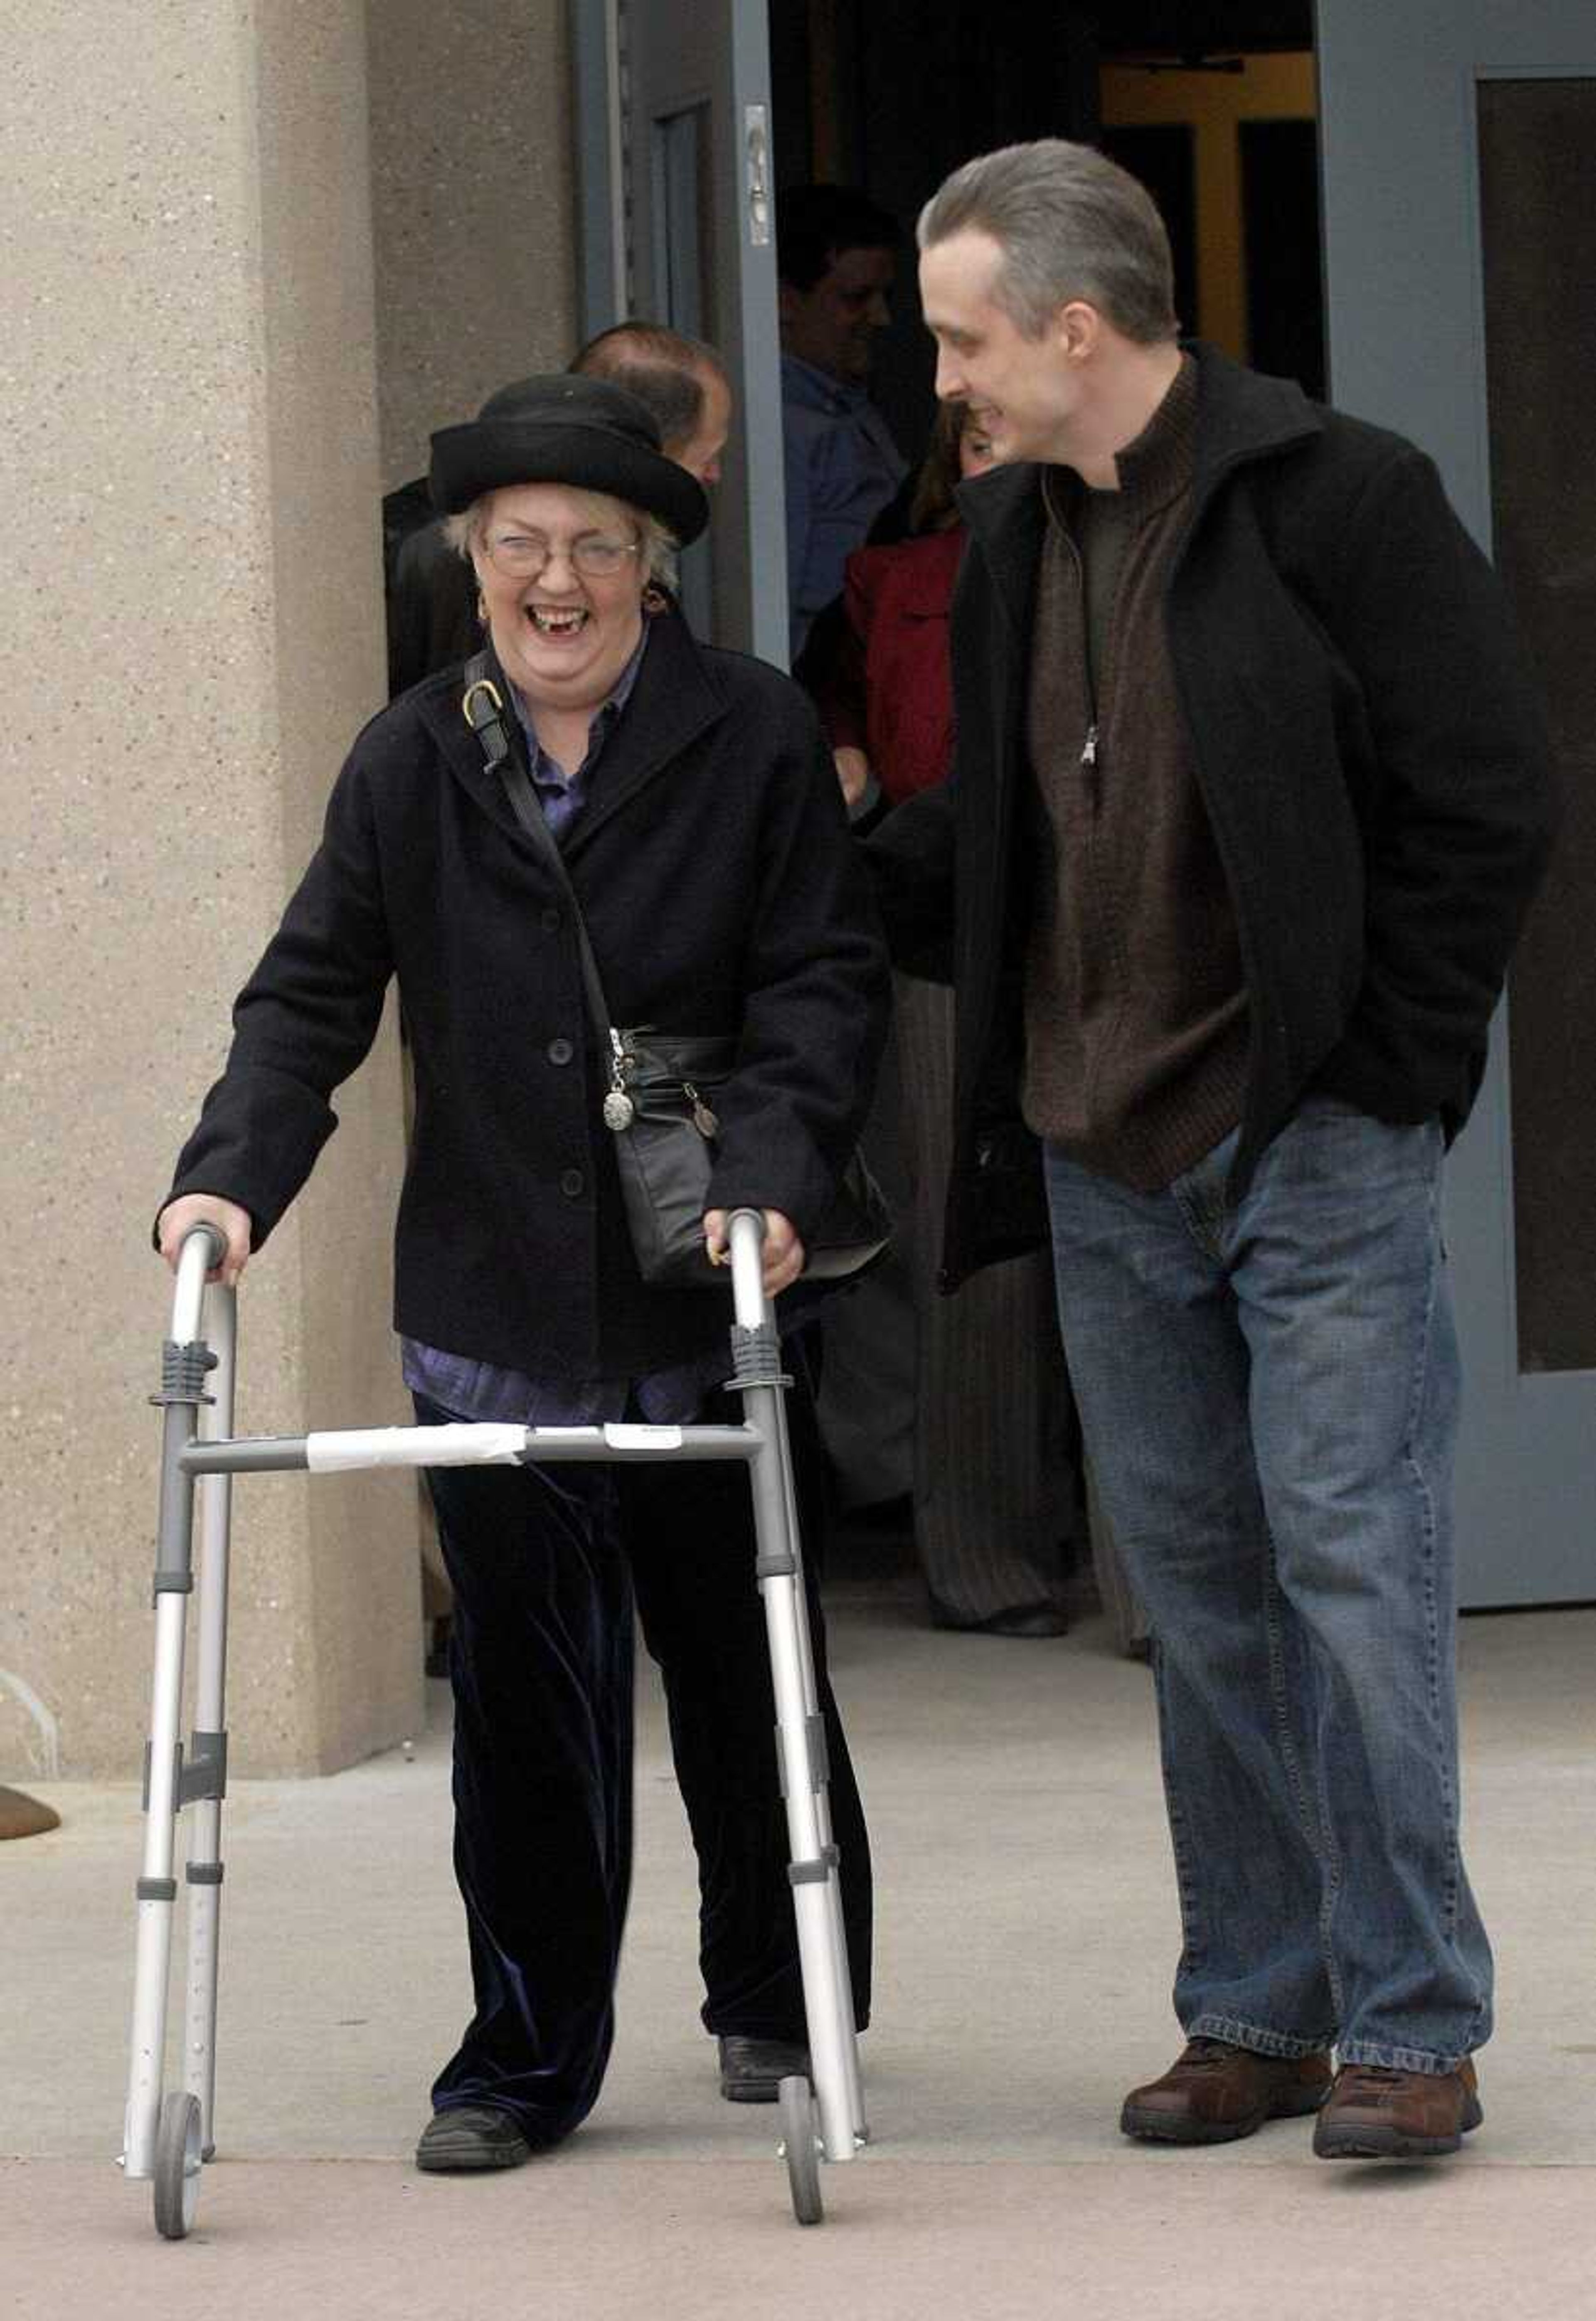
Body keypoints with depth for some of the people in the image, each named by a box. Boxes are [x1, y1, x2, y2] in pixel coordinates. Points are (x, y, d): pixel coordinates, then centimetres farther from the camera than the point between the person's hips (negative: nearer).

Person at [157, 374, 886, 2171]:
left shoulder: (754, 740, -3)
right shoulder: (410, 764, 5)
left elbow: (822, 981, -4)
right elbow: (313, 995, 5)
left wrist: (773, 1173, -19)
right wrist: (230, 1176, -10)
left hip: (705, 1298, -1)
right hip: (492, 1313, 2)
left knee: (742, 1675, 11)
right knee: (523, 1700, 3)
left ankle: (779, 2004, 29)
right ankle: (530, 2055, 12)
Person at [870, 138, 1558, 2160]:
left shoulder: (1336, 499, -10)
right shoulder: (1015, 532, 11)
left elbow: (1487, 802, -9)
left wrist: (1379, 1067, -11)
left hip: (1315, 1151, -7)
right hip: (1107, 1160, 7)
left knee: (1353, 1562, -7)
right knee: (1195, 1587, 10)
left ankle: (1413, 2027, -2)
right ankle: (1256, 2011, 17)